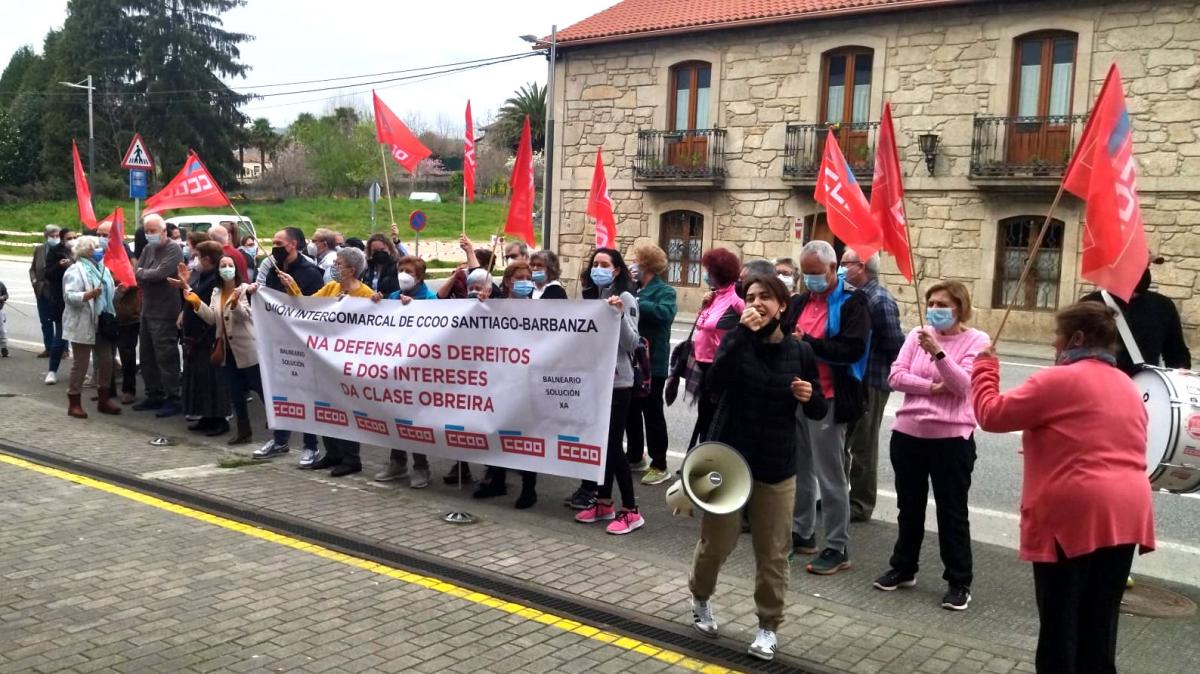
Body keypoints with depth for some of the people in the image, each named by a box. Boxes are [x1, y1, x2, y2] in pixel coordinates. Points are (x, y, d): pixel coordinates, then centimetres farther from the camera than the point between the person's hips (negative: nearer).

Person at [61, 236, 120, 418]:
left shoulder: (102, 268, 14)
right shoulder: (76, 270, -11)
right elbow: (69, 296, -22)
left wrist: (118, 289, 1)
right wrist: (90, 294, -35)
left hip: (101, 324, 8)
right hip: (83, 325, -8)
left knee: (106, 361, 10)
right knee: (81, 363, -2)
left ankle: (104, 399, 21)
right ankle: (74, 403, 8)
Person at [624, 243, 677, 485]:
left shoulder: (664, 290, -9)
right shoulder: (633, 288, 13)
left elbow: (665, 313, -30)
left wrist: (633, 303, -27)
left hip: (652, 362, -8)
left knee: (652, 413, -1)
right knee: (631, 410, 16)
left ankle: (659, 466, 7)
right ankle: (635, 456, 31)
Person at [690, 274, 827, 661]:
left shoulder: (800, 352, -1)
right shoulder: (736, 340, -4)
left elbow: (818, 412, 7)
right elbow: (715, 382, -25)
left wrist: (810, 397, -15)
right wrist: (743, 333, -29)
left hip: (777, 467, 1)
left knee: (773, 554, 7)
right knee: (717, 544, 9)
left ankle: (768, 626, 25)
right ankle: (700, 598, 38)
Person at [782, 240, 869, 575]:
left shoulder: (852, 303, -7)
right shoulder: (799, 302, 13)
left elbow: (853, 349, -19)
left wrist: (807, 343, -19)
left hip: (827, 400, -7)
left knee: (830, 476, -1)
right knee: (799, 470, 16)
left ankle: (837, 548, 9)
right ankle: (802, 534, 29)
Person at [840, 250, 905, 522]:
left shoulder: (879, 299, -18)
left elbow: (895, 344, -18)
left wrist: (890, 375, -5)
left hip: (870, 384, -9)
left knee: (863, 445, 3)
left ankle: (860, 505, 14)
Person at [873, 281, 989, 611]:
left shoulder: (975, 340, -5)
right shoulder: (917, 335, 5)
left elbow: (963, 385, -18)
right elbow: (896, 376, -4)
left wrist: (938, 352, -28)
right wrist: (932, 387, -15)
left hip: (951, 438, -4)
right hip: (908, 433, 4)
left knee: (952, 511, 4)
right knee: (909, 506, 16)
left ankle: (959, 582, 15)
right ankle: (903, 568, 31)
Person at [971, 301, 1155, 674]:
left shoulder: (1058, 380, -11)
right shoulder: (1128, 388, 14)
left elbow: (992, 414, -8)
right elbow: (1119, 452, 20)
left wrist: (984, 368, 6)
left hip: (1073, 517, -7)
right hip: (1124, 515, 7)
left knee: (1060, 624, 4)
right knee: (1099, 627, 15)